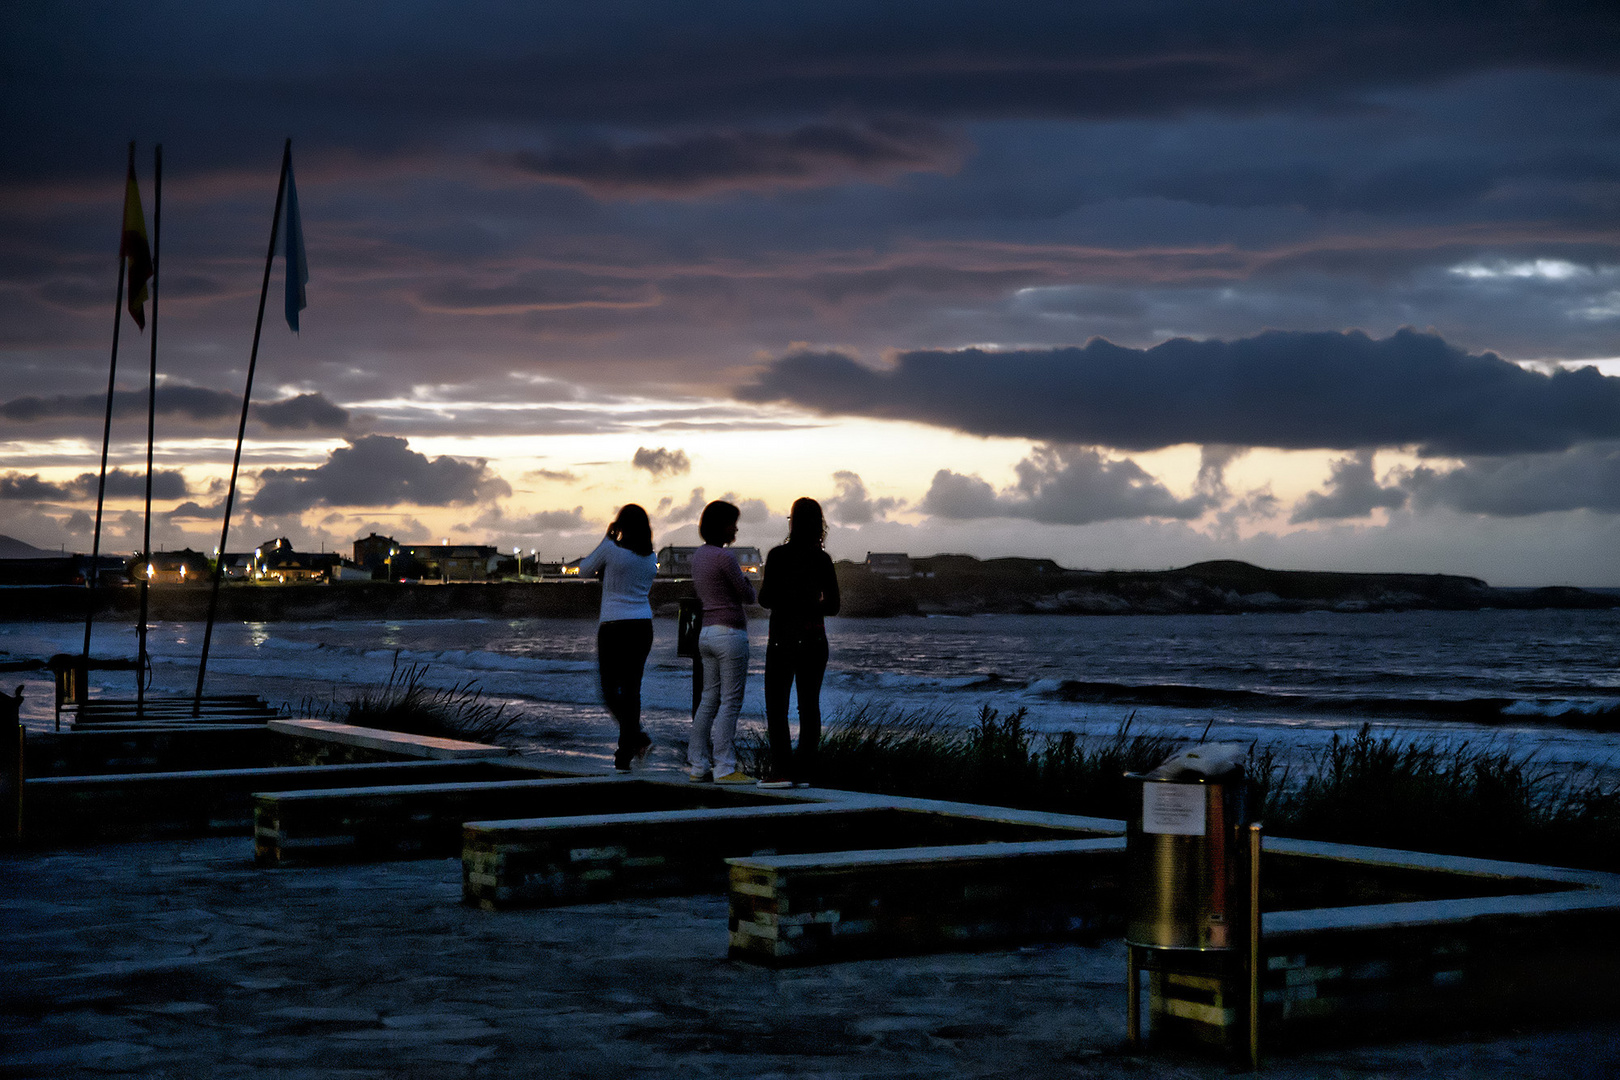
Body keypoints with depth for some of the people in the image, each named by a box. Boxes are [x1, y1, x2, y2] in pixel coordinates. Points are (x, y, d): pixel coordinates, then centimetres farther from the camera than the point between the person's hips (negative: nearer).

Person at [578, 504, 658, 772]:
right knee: (631, 688, 9)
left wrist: (608, 538, 10)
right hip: (643, 626, 5)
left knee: (609, 690, 5)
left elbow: (584, 569, 5)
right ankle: (625, 756, 10)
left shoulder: (611, 549, -10)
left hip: (614, 627, -5)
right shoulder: (651, 557, 7)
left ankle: (638, 738, -14)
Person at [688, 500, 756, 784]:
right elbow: (748, 596, -9)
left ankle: (698, 766, 11)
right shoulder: (724, 557, -16)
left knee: (709, 701, 11)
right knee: (731, 702, -5)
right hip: (730, 634, -9)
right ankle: (724, 768, -5)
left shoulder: (698, 556, 11)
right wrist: (747, 586, 13)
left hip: (707, 632, 9)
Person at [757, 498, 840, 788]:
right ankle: (804, 771, 7)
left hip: (783, 638, -4)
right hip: (814, 639, 4)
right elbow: (832, 605, 5)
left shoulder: (778, 555, -10)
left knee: (776, 705, 0)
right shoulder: (823, 559, 2)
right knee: (809, 706, 7)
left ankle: (782, 770, -7)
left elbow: (766, 599, -9)